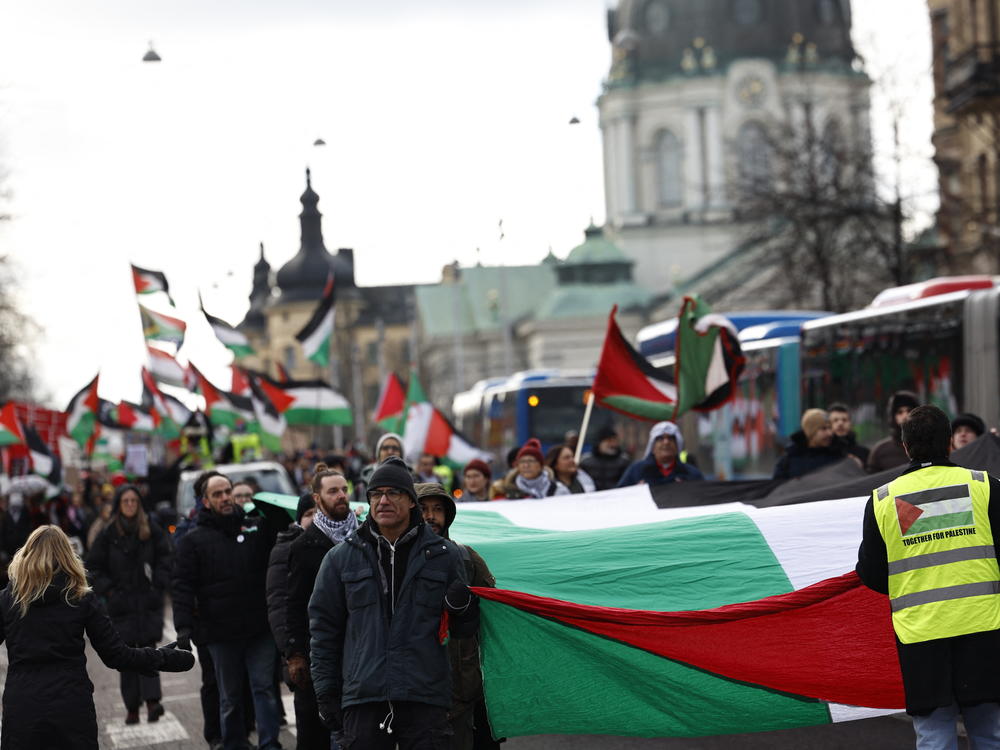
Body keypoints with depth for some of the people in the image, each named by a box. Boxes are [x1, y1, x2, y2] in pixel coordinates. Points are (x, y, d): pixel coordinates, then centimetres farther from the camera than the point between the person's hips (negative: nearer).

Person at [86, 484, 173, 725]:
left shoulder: (151, 529, 3)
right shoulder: (109, 534, 1)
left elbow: (165, 558, 11)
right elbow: (93, 566, 6)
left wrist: (159, 585, 1)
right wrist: (108, 590, -4)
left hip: (148, 600, 0)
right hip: (121, 603, 0)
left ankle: (152, 700, -17)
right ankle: (131, 707, 7)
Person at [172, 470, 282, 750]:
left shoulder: (258, 527, 8)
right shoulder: (194, 540, 2)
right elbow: (183, 587, -3)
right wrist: (184, 627, -13)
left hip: (260, 628, 1)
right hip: (221, 632, -1)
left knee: (264, 687, -2)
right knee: (230, 697, 9)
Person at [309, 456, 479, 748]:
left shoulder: (443, 555, 9)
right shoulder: (341, 558, 9)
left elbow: (464, 631, 13)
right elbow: (323, 628, 12)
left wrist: (461, 607, -10)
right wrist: (326, 692, 6)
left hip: (425, 700, 0)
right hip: (362, 699, 1)